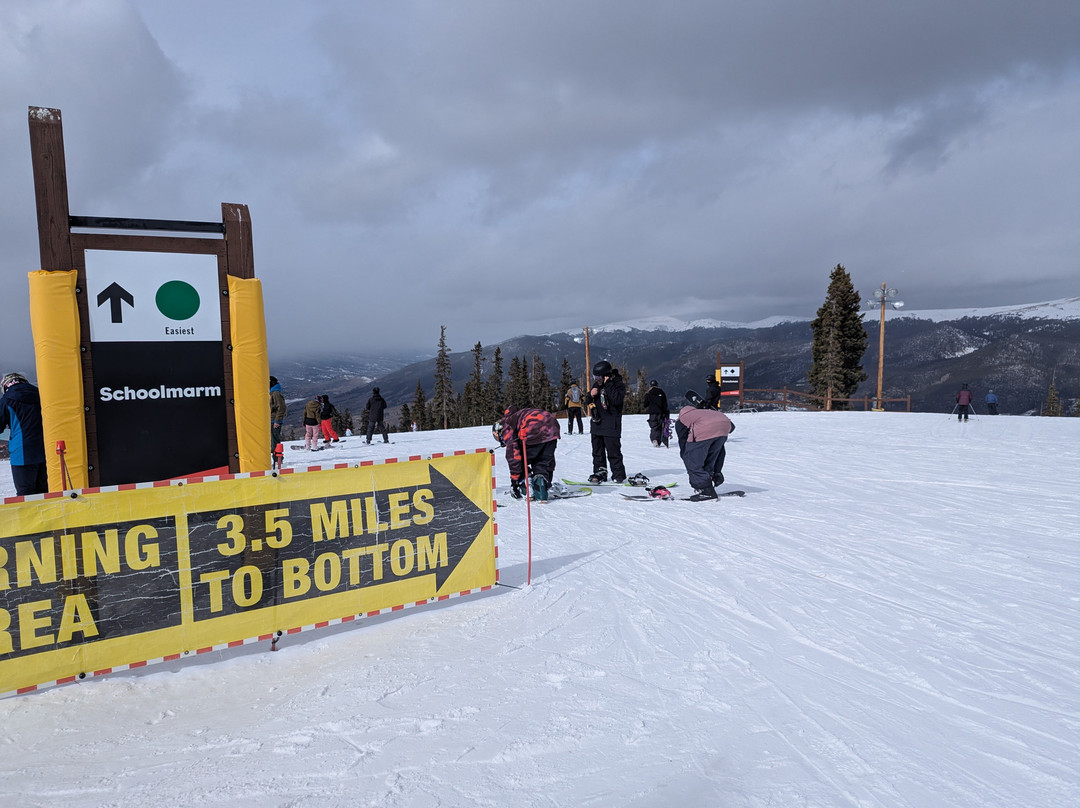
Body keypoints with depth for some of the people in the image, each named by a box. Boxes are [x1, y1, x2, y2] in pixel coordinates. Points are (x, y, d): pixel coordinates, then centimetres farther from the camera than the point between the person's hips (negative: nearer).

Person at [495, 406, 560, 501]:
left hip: (534, 433, -7)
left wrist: (514, 480, 7)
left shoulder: (506, 426, 17)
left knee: (522, 461, 15)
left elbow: (513, 453, 4)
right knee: (544, 461, 20)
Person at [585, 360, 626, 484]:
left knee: (613, 451, -5)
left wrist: (608, 385, -22)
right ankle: (599, 472, 20)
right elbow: (587, 401, 15)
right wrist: (591, 395, -7)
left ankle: (619, 475, 4)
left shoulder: (618, 384, -7)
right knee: (597, 450, 11)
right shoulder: (597, 384, 11)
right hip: (597, 423, 7)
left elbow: (617, 400, -24)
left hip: (611, 425, -7)